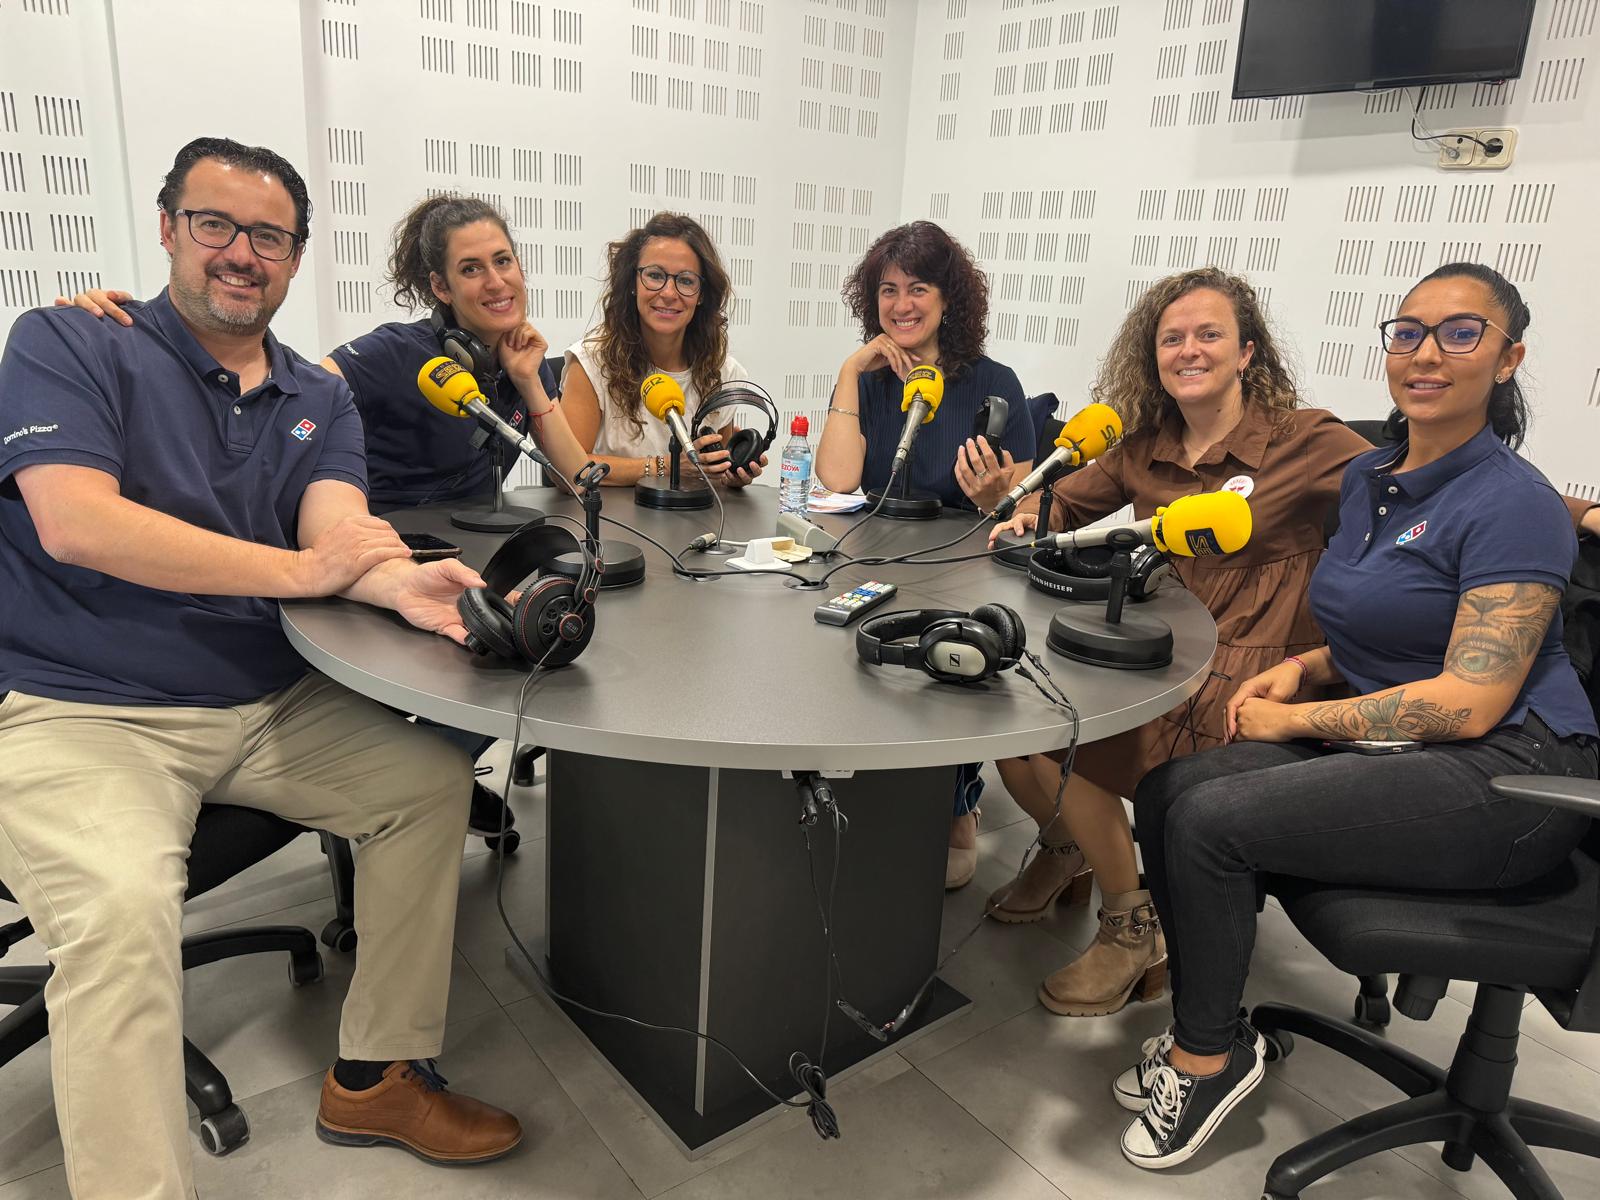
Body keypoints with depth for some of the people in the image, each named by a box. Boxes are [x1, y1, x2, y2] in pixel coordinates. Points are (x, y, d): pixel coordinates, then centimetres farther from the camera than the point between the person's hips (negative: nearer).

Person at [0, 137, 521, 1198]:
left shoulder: (321, 400, 12)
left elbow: (339, 533, -5)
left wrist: (401, 582, -31)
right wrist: (305, 569, -17)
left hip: (268, 703, 5)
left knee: (434, 779, -10)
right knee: (120, 911, -29)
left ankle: (377, 1078, 5)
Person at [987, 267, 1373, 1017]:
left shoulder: (1307, 443, -4)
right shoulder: (1143, 447, 11)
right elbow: (1066, 506, 20)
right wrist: (1027, 513, -2)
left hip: (1251, 674, -5)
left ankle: (1135, 930, -1)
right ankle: (1066, 849, 18)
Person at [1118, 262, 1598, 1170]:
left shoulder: (1513, 505, -14)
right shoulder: (1369, 478, 11)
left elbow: (1469, 703, -20)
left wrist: (1296, 720, -15)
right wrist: (1306, 667, 2)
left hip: (1501, 772, -8)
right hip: (1386, 745, 8)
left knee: (1210, 819, -23)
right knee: (1168, 789, -10)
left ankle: (1211, 1053, 2)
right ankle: (1206, 1033, 6)